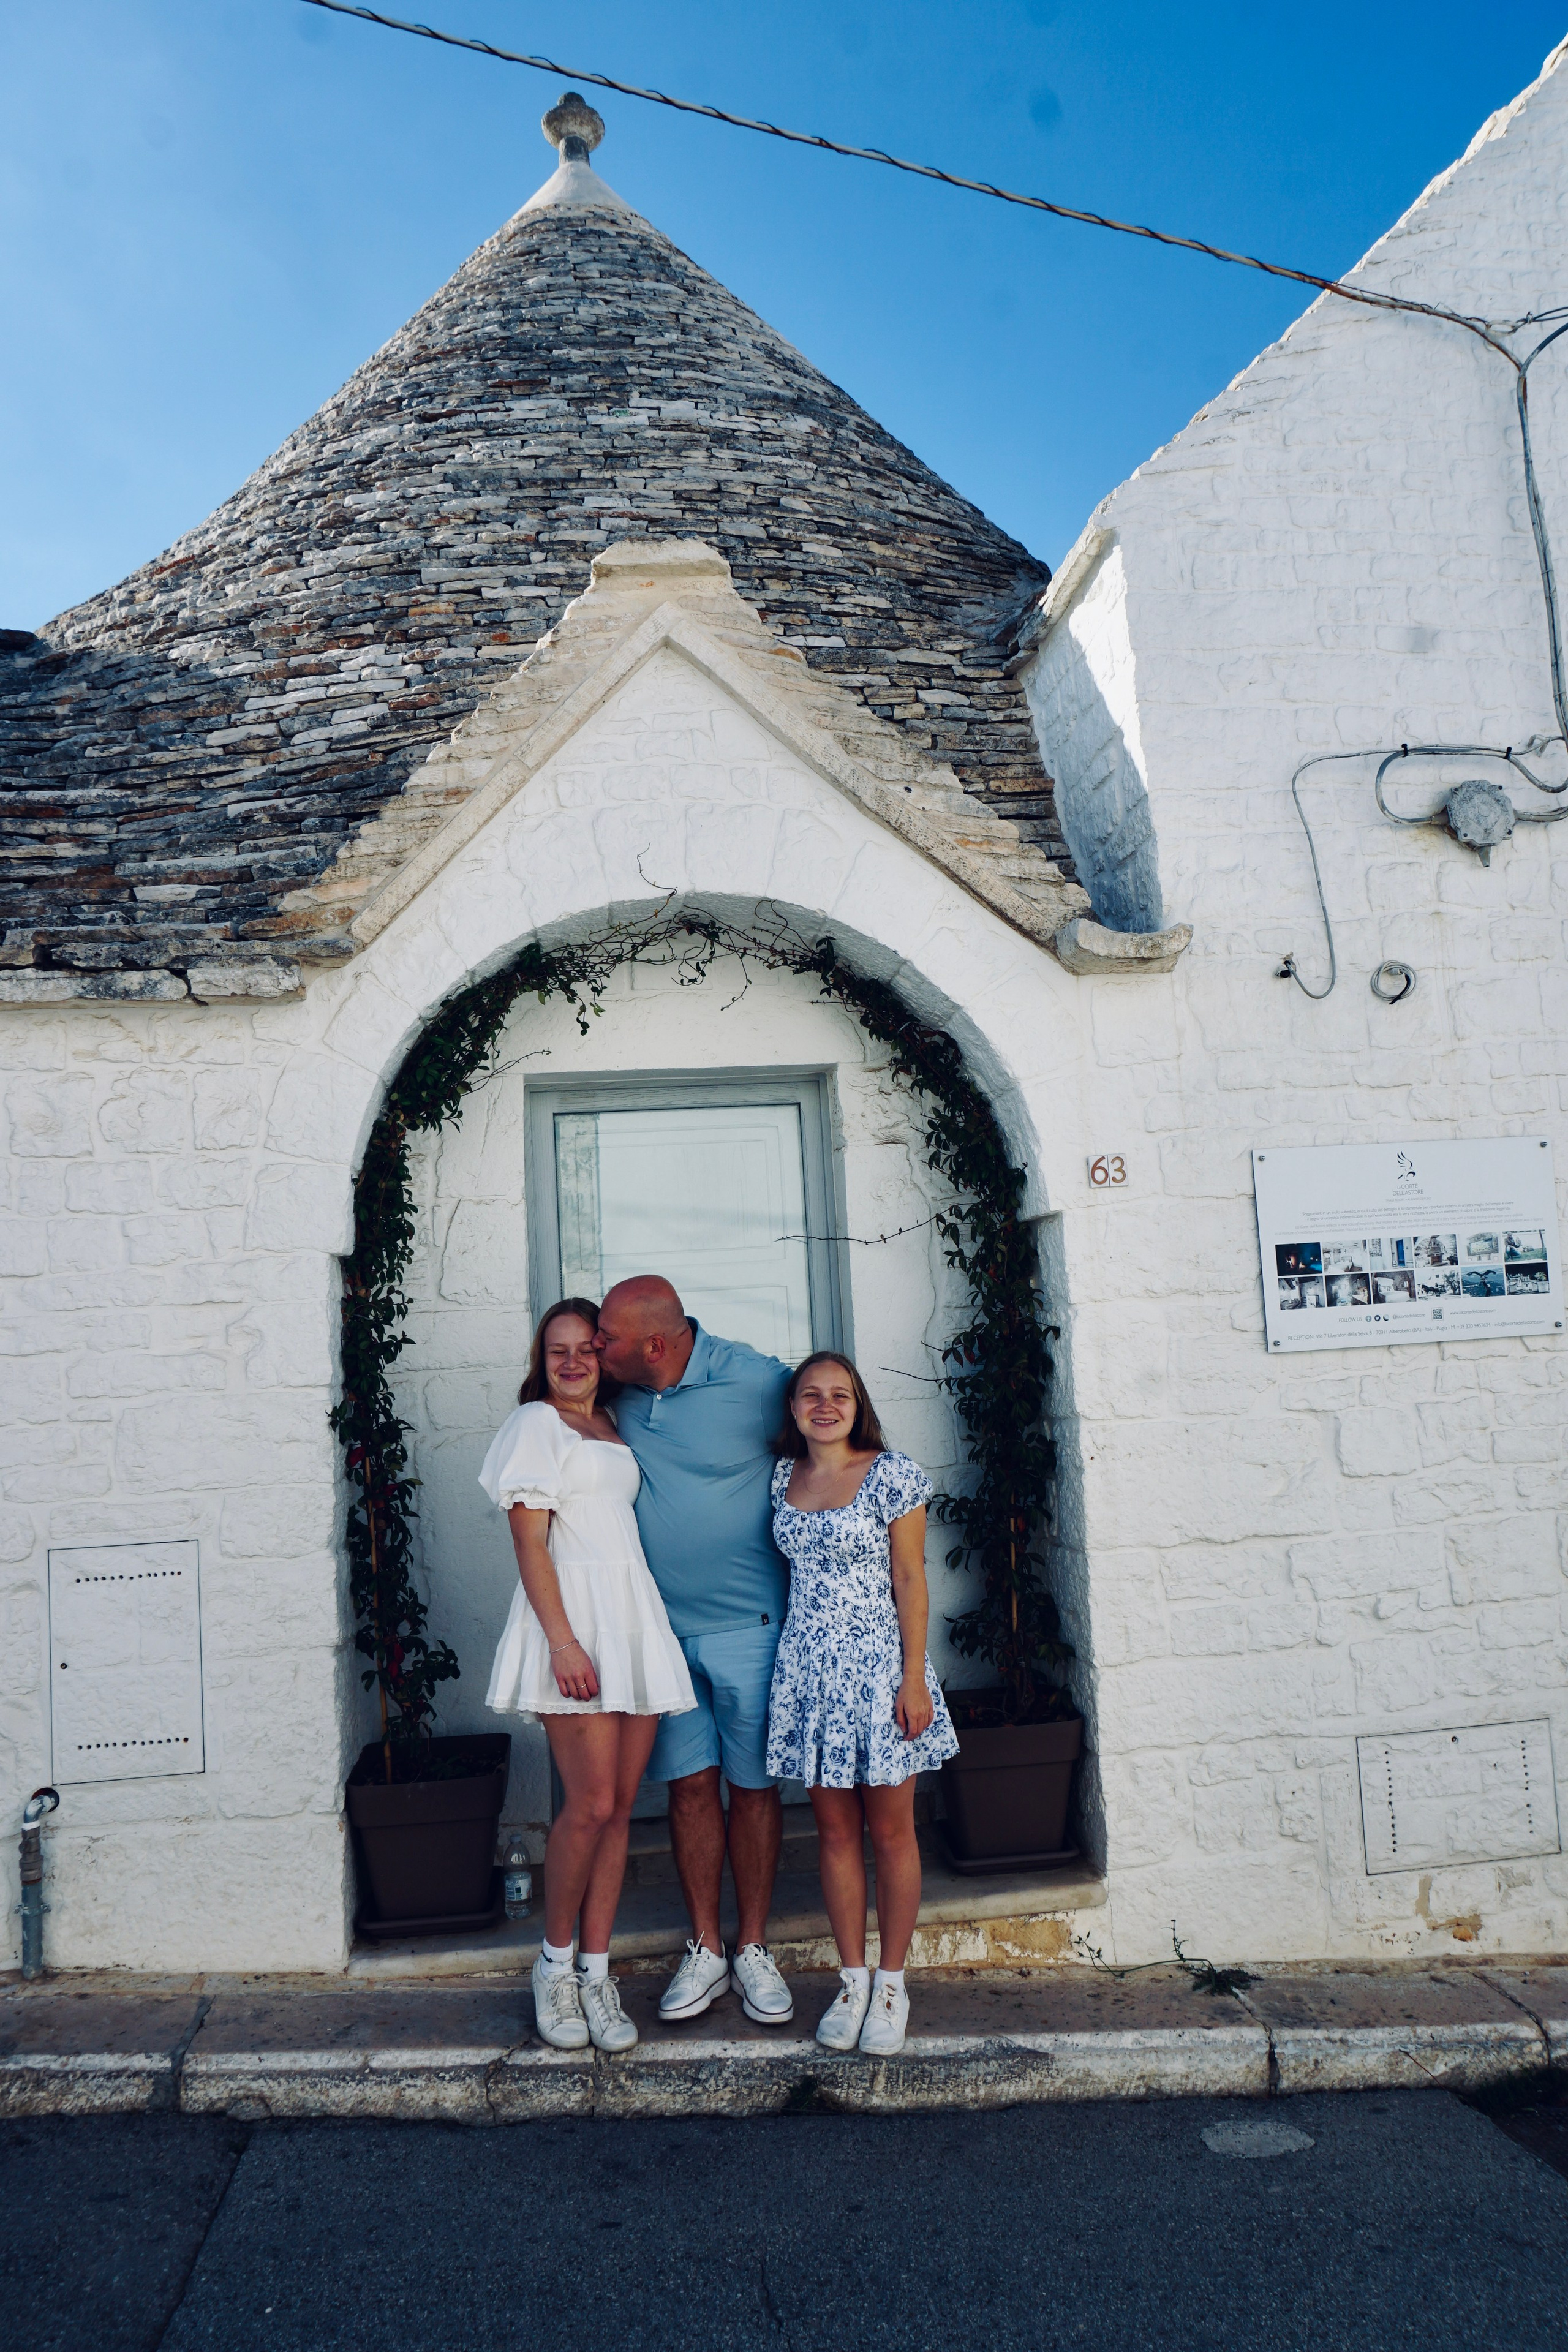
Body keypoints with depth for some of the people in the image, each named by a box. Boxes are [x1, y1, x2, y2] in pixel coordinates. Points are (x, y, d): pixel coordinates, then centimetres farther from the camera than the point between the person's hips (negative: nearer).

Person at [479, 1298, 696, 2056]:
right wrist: (563, 1640, -17)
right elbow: (529, 1541, -7)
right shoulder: (534, 1424, 1)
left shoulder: (614, 1429, 21)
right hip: (574, 1613, -6)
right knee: (591, 1804, -10)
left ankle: (596, 1974, 15)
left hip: (635, 1618, 6)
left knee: (619, 1806, 6)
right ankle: (556, 1965, 10)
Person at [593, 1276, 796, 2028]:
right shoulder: (618, 1394, -1)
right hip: (658, 1627, 3)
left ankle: (753, 1950, 23)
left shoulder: (759, 1382, -15)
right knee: (690, 1783, 8)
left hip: (745, 1624, -3)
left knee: (753, 1785, 7)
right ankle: (705, 1950, 22)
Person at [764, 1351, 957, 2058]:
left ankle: (891, 1982, 21)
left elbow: (910, 1580, -7)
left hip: (878, 1666, -4)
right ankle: (851, 1979, 24)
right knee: (834, 1829, 11)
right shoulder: (782, 1477, 5)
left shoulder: (891, 1475, -7)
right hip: (807, 1670, 4)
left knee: (890, 1829, 6)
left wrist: (915, 1679, -10)